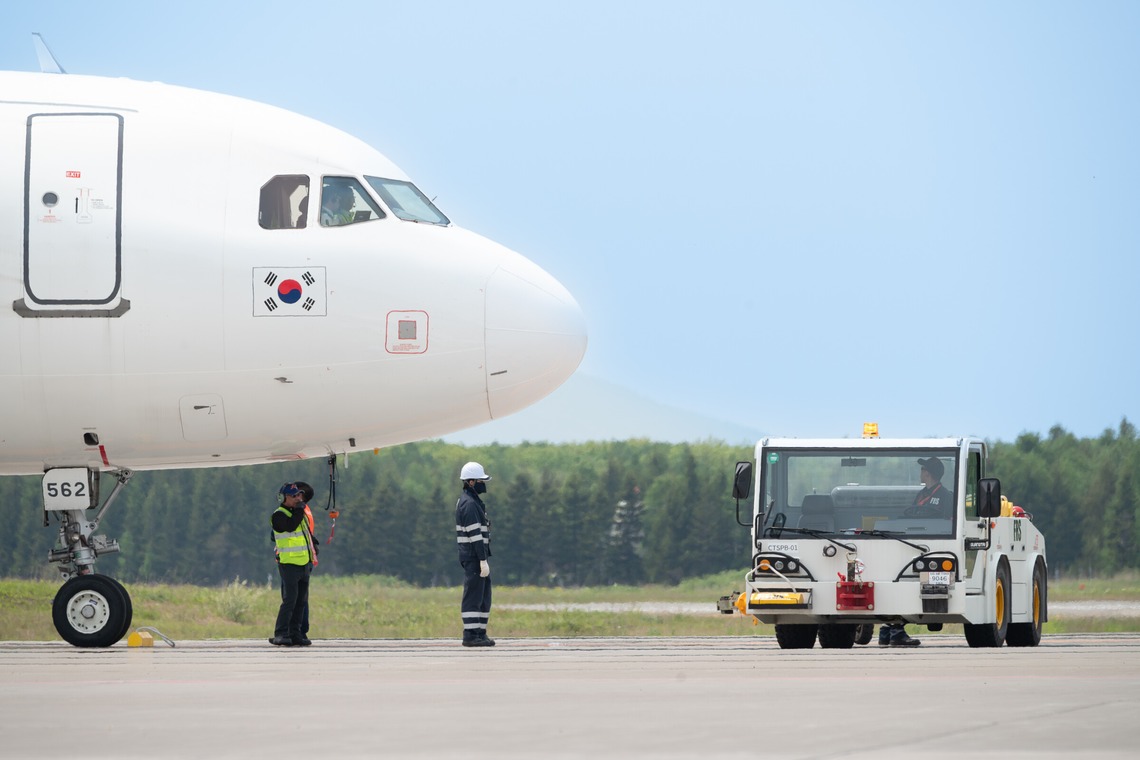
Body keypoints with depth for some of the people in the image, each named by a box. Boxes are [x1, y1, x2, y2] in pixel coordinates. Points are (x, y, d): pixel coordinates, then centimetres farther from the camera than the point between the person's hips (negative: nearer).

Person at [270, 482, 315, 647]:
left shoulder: (299, 513, 17)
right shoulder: (279, 515, -9)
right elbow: (290, 526, -28)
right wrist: (299, 510, -18)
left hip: (304, 564, 8)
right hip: (289, 564, -8)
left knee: (301, 602, 7)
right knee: (289, 601, -12)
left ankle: (295, 634, 11)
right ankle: (281, 635, -10)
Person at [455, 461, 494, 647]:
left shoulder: (469, 501, 18)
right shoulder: (469, 504, -16)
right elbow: (475, 534, -21)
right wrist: (483, 560, -23)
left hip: (478, 556, 10)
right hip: (474, 556, -10)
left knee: (484, 597, 12)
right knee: (473, 597, -8)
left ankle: (480, 633, 15)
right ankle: (470, 635, -8)